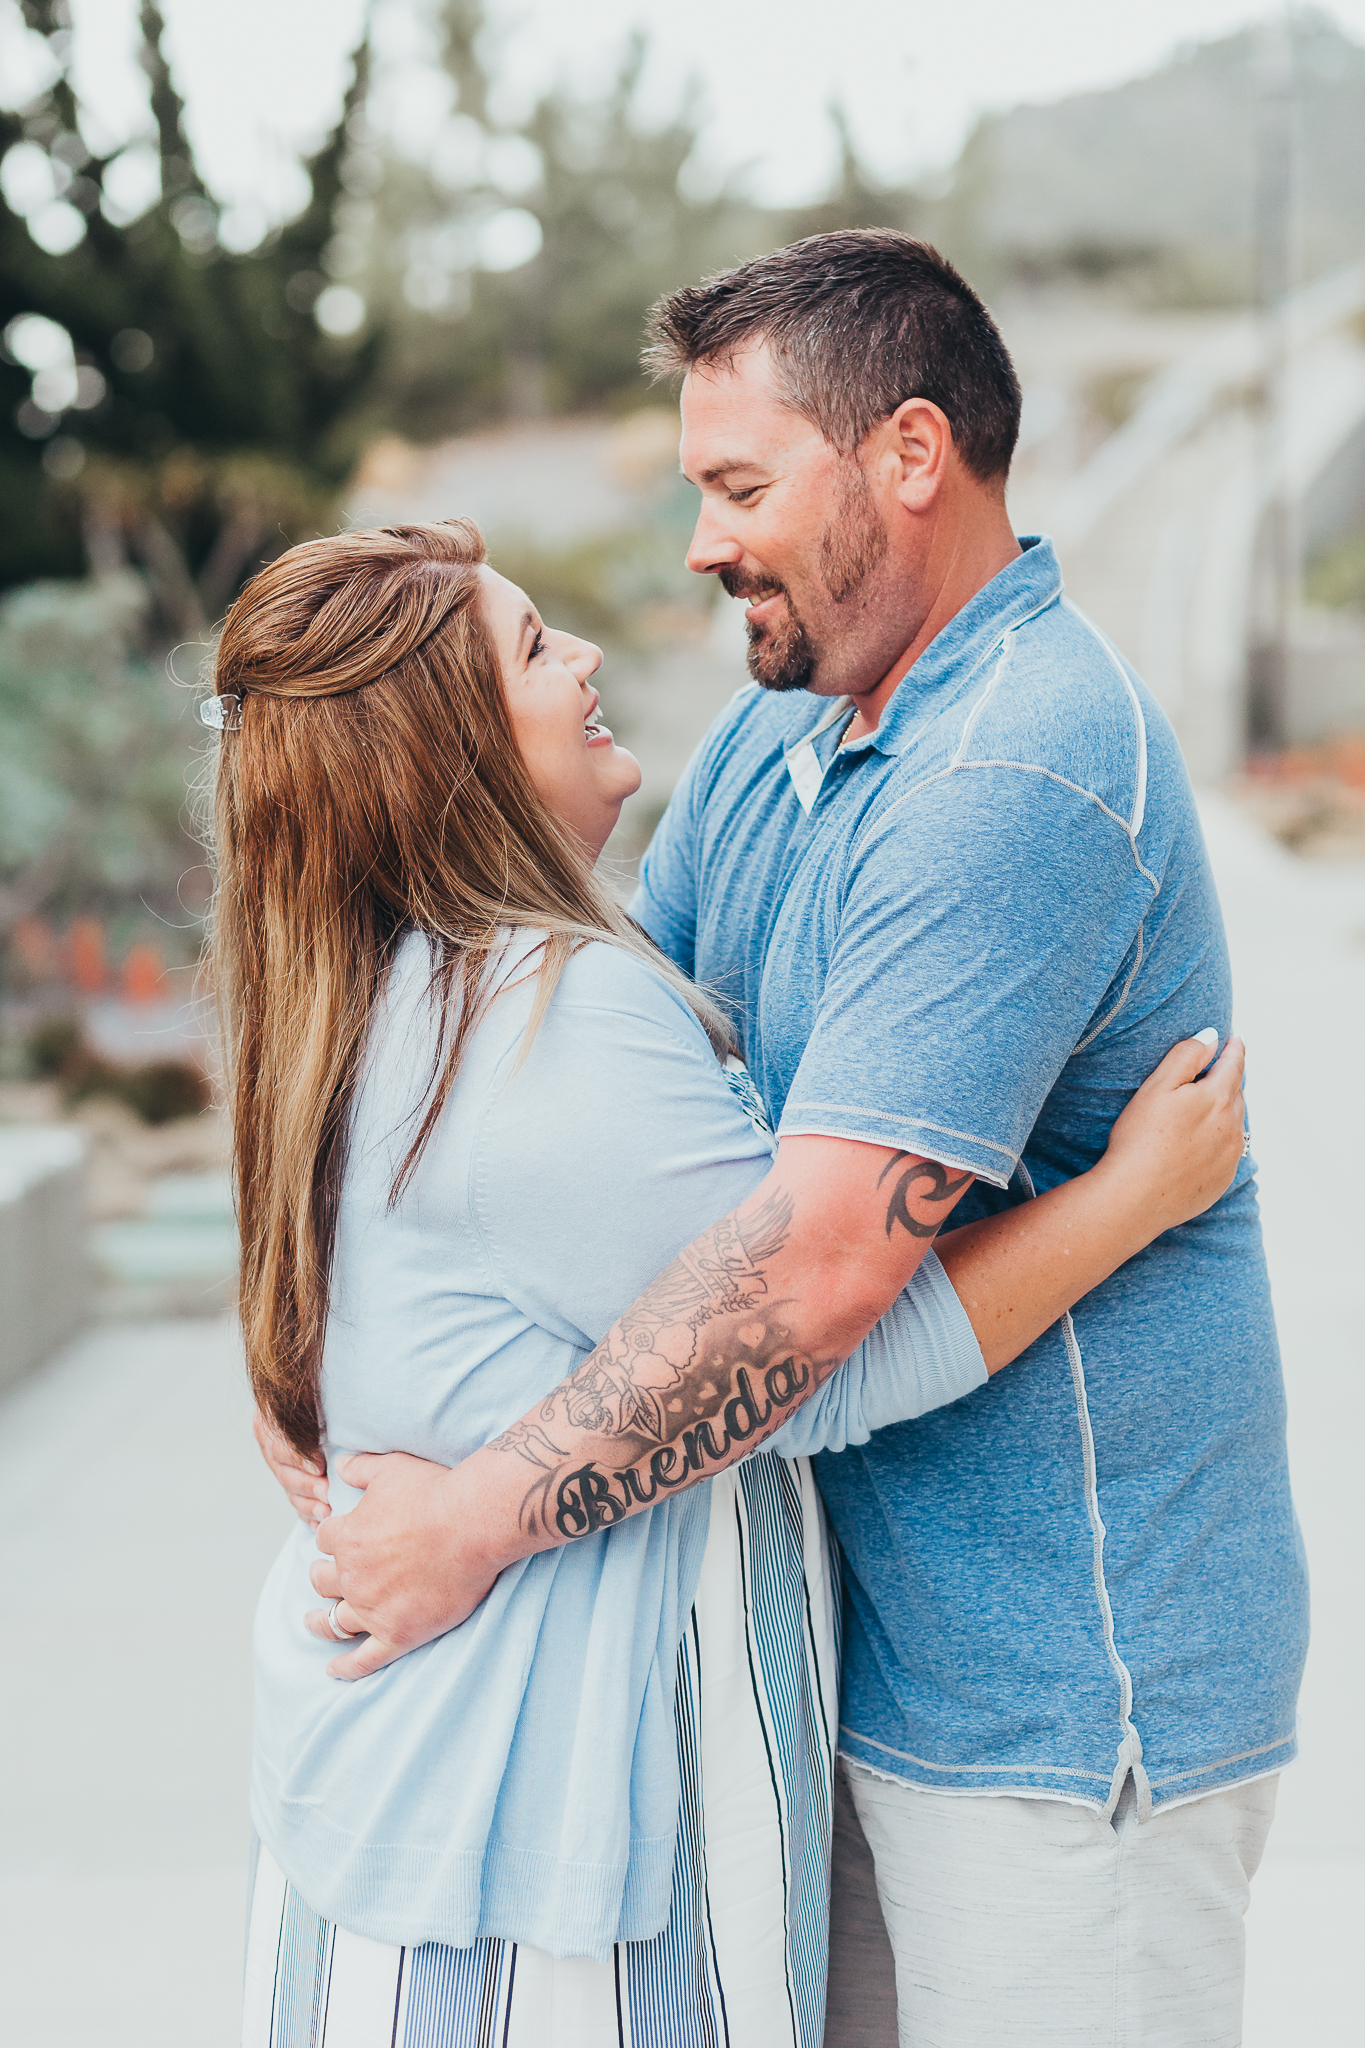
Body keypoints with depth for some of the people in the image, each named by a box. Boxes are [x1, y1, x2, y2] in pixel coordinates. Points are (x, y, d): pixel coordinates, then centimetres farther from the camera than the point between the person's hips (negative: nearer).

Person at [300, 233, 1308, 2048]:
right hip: (872, 1642, 9)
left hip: (1065, 1695, -9)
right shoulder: (779, 733, 9)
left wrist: (484, 1514, -22)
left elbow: (817, 1266, -29)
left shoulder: (1017, 780, -24)